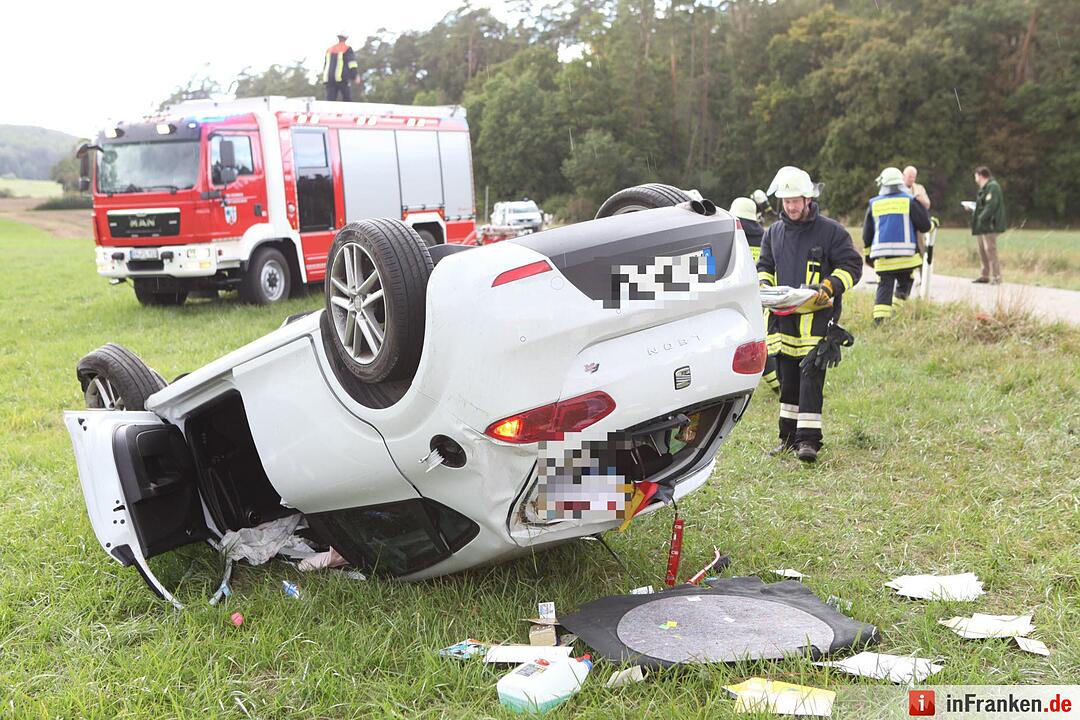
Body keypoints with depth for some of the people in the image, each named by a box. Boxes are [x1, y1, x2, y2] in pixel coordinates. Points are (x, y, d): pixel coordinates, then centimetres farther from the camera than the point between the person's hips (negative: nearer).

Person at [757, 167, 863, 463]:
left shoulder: (830, 230, -2)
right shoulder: (774, 232, 13)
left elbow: (852, 266, -1)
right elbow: (764, 266, 23)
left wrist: (828, 287, -17)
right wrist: (765, 286, 1)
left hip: (817, 317, -5)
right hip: (784, 317, 5)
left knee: (811, 374, -12)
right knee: (787, 376, 10)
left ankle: (808, 439, -10)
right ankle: (789, 435, 20)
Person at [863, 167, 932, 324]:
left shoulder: (874, 204, 9)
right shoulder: (910, 201, 1)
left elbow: (867, 233, 15)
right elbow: (924, 226, 0)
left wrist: (868, 253, 26)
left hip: (882, 255, 2)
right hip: (905, 254, -2)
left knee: (884, 287, 3)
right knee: (904, 284, 17)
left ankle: (880, 318, -8)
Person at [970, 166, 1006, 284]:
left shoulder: (993, 186, -12)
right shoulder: (984, 188, 20)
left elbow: (991, 205, -22)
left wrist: (982, 217, -22)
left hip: (989, 225, -11)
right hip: (982, 226, 11)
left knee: (990, 250, -11)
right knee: (982, 251, 14)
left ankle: (996, 277, -9)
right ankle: (985, 275, 22)